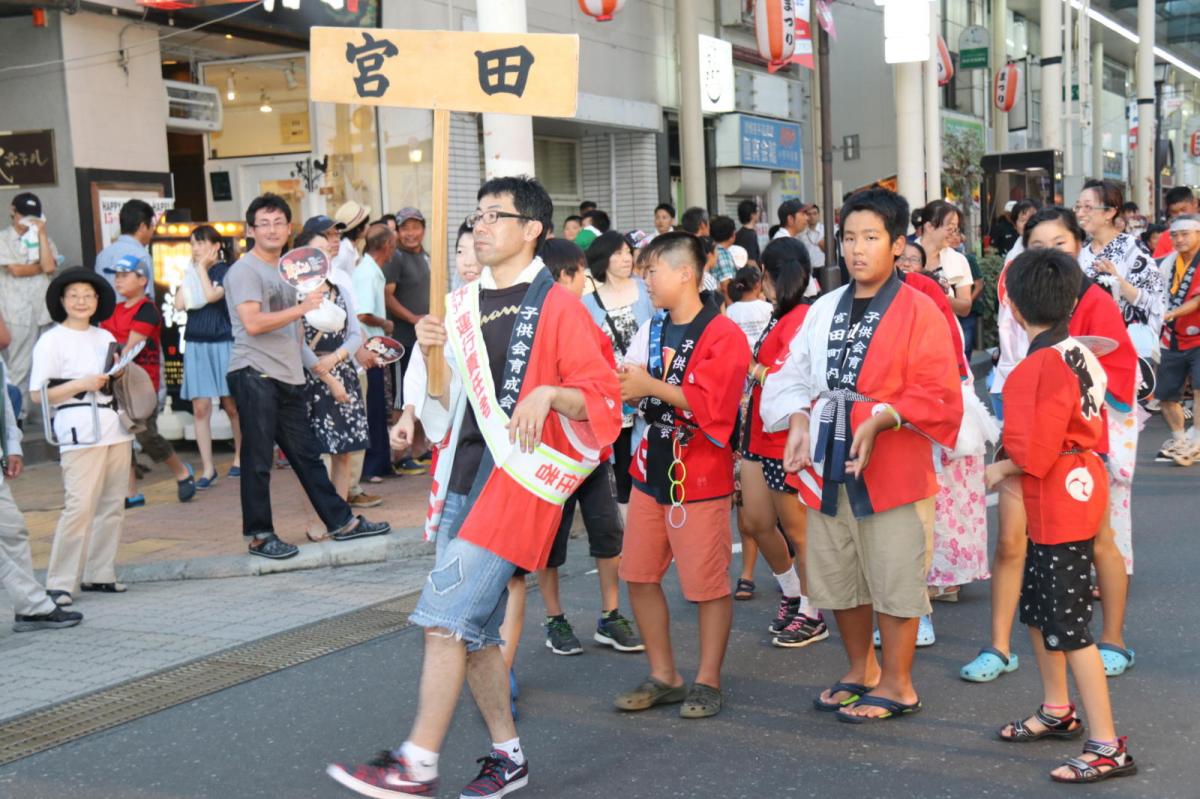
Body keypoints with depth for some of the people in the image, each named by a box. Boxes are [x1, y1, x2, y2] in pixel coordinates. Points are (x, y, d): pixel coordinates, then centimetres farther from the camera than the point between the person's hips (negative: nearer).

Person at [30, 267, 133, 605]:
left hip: (115, 426, 7)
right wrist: (83, 384, -14)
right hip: (80, 429, -6)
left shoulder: (105, 337, 16)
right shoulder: (52, 340, -1)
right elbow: (38, 394, -6)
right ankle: (60, 583, -7)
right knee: (80, 507, -13)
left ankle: (98, 574, 15)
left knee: (112, 504, 6)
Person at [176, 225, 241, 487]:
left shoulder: (227, 271, -2)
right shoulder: (192, 273, 13)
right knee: (200, 408, -2)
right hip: (196, 345, 4)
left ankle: (240, 457, 22)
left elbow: (211, 295, -18)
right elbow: (179, 304, 1)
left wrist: (203, 267, -6)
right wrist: (191, 272, 2)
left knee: (231, 405, 4)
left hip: (223, 344, -4)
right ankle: (207, 468, 1)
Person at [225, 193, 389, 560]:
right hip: (254, 374, -8)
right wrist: (302, 307, -18)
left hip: (288, 377, 8)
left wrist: (311, 360, 19)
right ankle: (259, 535, 7)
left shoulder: (286, 269, 20)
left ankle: (341, 521, 18)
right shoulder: (245, 270, -7)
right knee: (258, 460, -1)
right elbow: (253, 323, -19)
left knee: (307, 454, 13)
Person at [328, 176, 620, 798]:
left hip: (517, 479, -7)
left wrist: (549, 393, -24)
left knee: (445, 616, -13)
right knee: (475, 630, 12)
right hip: (461, 480, 7)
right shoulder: (461, 306, 14)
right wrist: (430, 355, -1)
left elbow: (601, 397, -7)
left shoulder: (557, 308, -5)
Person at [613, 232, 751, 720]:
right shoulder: (652, 328, 12)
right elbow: (634, 388, 13)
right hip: (651, 466, 8)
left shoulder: (723, 336, -12)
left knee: (708, 584, 0)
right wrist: (627, 388, -10)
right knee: (639, 576, 10)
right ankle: (663, 677, 23)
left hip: (700, 476, -7)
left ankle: (707, 681, 16)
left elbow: (712, 404, -22)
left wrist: (650, 386, -19)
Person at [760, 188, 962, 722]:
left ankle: (896, 686, 19)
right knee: (838, 577, 16)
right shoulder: (824, 310, 10)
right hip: (827, 464, 6)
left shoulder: (918, 311, -8)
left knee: (893, 581, 2)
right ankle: (860, 671, 36)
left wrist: (880, 419, -24)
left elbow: (936, 393, -13)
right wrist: (799, 420, -5)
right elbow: (796, 374, 13)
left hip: (892, 469, -6)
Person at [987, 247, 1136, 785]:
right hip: (1076, 488, 10)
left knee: (1068, 624, -5)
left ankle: (1107, 746, 0)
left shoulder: (1042, 364, -22)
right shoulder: (1076, 354, 6)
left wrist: (1000, 469, -5)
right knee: (1037, 607, 21)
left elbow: (1034, 452, -25)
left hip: (1059, 503, -10)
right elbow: (1093, 427, 12)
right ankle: (1058, 712, 36)